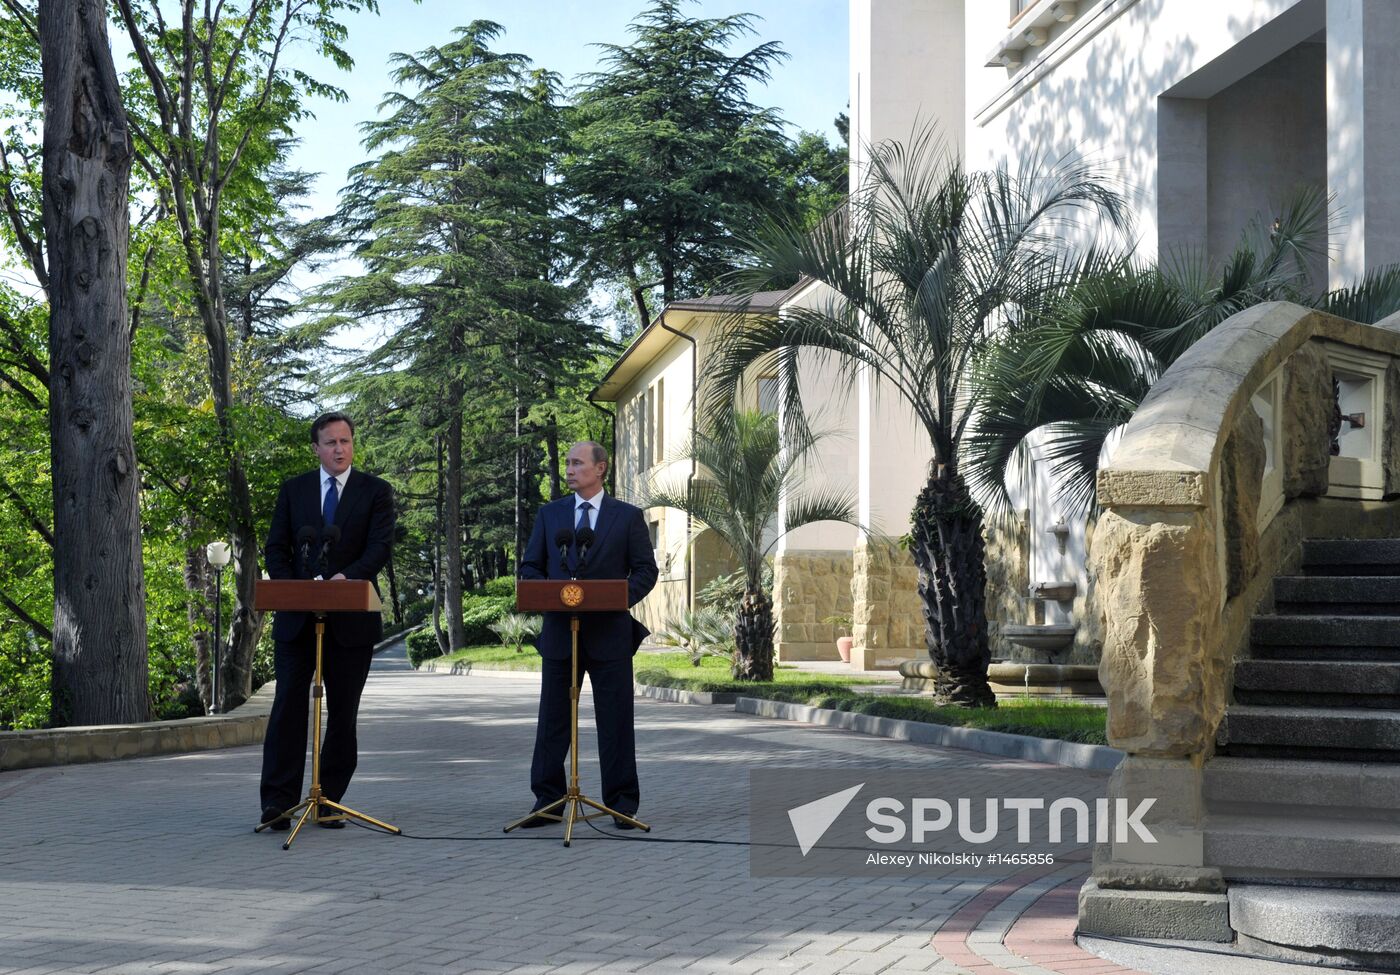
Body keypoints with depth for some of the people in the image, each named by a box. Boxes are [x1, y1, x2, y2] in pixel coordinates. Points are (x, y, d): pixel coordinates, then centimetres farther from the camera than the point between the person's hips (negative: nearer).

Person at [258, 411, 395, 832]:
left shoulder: (375, 491, 4)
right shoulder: (293, 490, 10)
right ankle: (277, 802, -4)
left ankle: (329, 802, 11)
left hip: (351, 618, -1)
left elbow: (380, 547, -8)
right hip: (297, 616, 1)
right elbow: (276, 549, 8)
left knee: (343, 713, 4)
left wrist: (345, 577, -24)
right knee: (288, 705, -5)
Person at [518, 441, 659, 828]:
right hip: (559, 631, 2)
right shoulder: (549, 514, 11)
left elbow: (646, 570, 2)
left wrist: (621, 598, -15)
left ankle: (622, 802, 9)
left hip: (609, 632, -2)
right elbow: (529, 567, 11)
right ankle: (547, 799, 10)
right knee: (553, 719, 4)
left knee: (615, 719, 2)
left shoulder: (628, 516, 4)